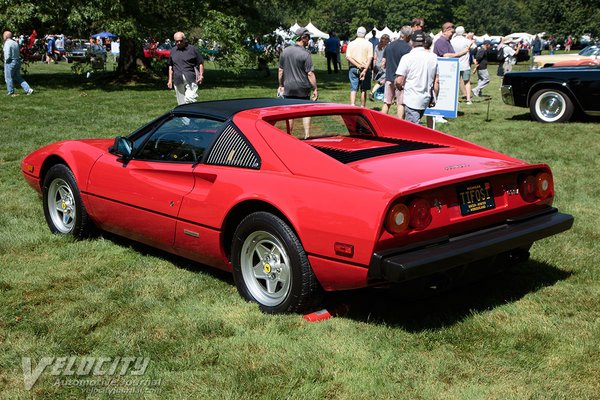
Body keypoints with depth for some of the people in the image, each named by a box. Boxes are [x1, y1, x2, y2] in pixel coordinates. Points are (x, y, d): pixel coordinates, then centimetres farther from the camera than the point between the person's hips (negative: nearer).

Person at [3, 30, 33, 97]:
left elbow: (7, 55, -22)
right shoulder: (15, 43, 9)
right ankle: (28, 89, 6)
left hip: (10, 62, -8)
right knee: (18, 78, 15)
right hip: (17, 61, 8)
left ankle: (11, 92, 13)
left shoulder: (7, 43, -16)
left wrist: (6, 61, -7)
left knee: (8, 78, 6)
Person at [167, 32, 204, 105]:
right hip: (178, 81, 4)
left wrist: (201, 75, -7)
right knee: (181, 101, 6)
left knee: (190, 99, -18)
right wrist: (170, 80, 16)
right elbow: (170, 66, 21)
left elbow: (200, 63, 4)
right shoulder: (173, 51, 15)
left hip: (191, 79, -4)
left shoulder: (192, 49, 2)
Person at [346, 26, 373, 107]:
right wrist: (365, 70, -17)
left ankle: (352, 106, -16)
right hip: (365, 68, -1)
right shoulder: (368, 44, -2)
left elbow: (348, 57, -7)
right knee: (363, 90, 9)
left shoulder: (351, 44, 3)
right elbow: (370, 58, -12)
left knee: (353, 89, 0)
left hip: (353, 68, 1)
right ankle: (362, 107, 13)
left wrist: (358, 65, -12)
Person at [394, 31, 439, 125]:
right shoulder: (433, 57, 5)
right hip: (425, 99, 6)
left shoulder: (407, 58, -11)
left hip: (411, 99, -6)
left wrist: (401, 88, 10)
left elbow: (399, 81, -13)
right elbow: (436, 82, 8)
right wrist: (434, 99, 18)